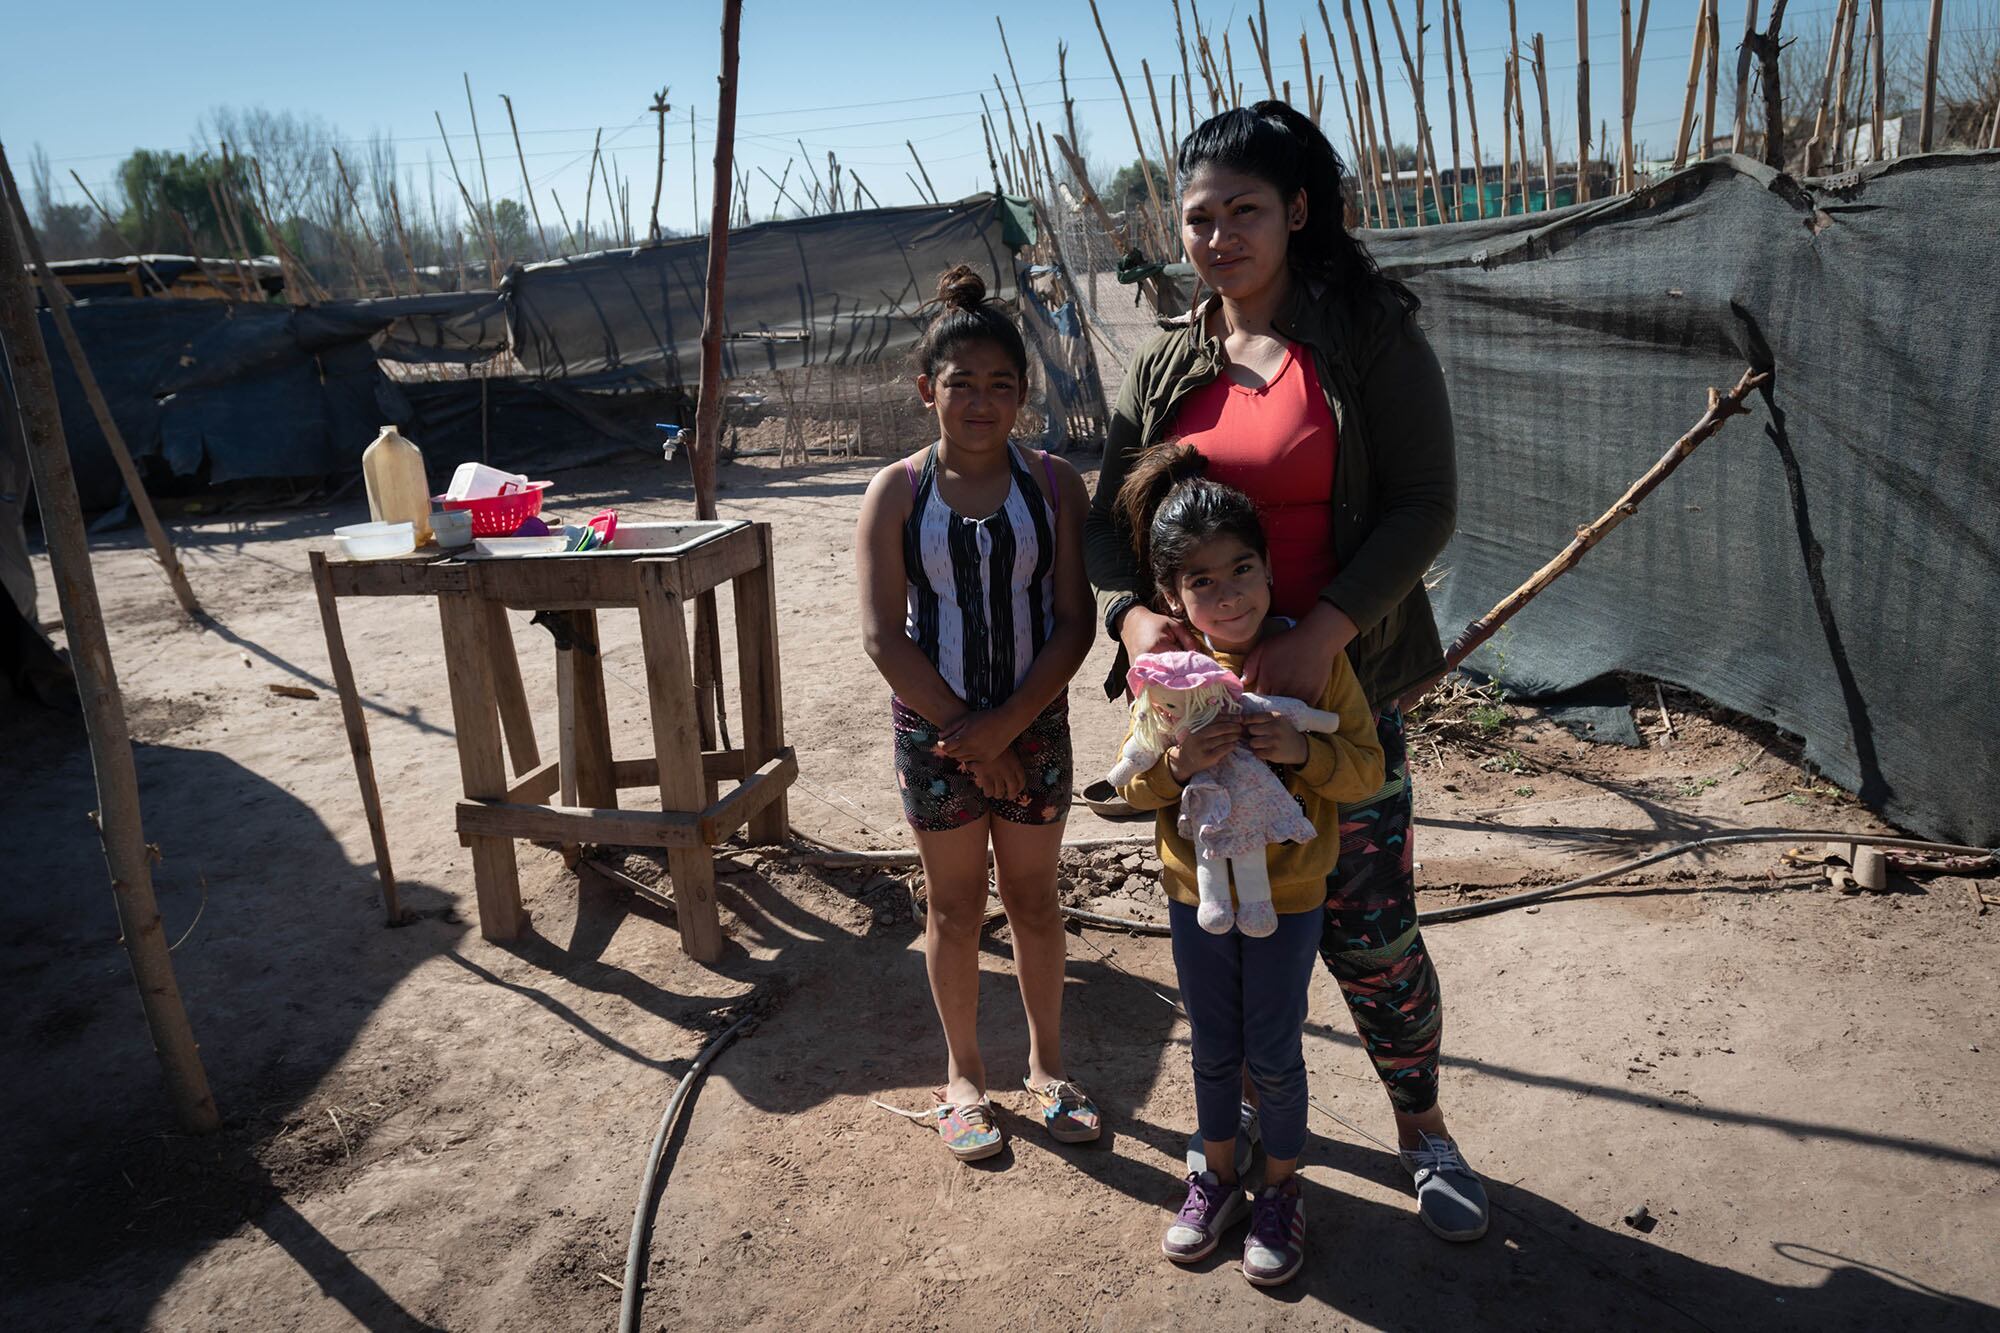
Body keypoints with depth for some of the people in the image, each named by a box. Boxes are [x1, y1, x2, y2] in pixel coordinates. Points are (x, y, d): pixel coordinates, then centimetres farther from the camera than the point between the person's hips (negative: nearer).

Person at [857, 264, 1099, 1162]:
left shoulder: (1052, 484, -4)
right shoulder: (898, 492, -6)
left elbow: (1074, 623, -7)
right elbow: (884, 635, -10)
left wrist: (1005, 725, -17)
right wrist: (967, 738, -12)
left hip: (1033, 726, 1)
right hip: (935, 729, -1)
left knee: (1033, 897, 14)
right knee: (955, 905, 12)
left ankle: (1047, 1068, 32)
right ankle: (963, 1077, 30)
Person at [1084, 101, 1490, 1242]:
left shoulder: (1372, 337, -5)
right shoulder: (1168, 365, 7)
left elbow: (1424, 507, -10)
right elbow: (1111, 518, 8)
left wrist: (1325, 631, -23)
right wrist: (1131, 613, -13)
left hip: (1337, 690, -4)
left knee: (1370, 933, 4)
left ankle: (1423, 1129, 31)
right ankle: (1246, 1112, 39)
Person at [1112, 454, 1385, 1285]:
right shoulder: (1170, 669, -8)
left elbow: (1367, 769, -10)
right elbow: (1131, 787, -5)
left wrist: (1301, 750, -29)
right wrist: (1178, 763, -26)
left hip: (1288, 896, -2)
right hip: (1196, 890, 2)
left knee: (1274, 1053, 11)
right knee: (1213, 1047, 18)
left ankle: (1281, 1188, 34)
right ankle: (1217, 1173, 40)